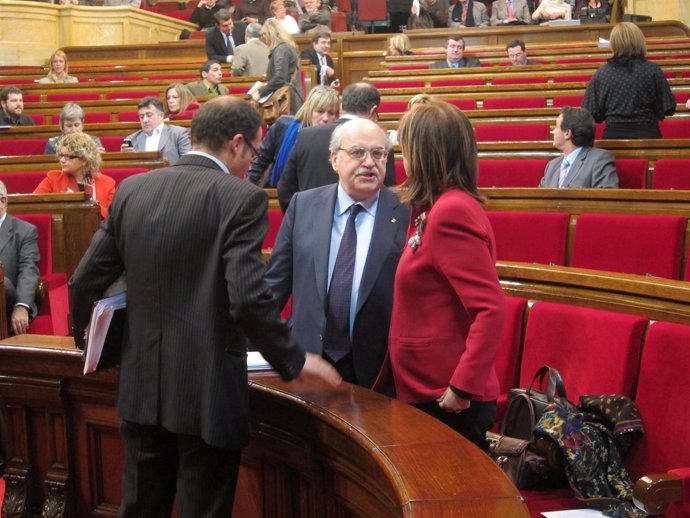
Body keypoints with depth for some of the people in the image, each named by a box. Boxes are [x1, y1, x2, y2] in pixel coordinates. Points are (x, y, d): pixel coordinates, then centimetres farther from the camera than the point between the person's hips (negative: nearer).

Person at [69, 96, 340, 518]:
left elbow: (86, 282, 6)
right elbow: (249, 297, -21)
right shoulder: (241, 198, -13)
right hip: (207, 389, -5)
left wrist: (86, 337, 25)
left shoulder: (132, 189, 4)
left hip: (141, 386, 5)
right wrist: (295, 361, -8)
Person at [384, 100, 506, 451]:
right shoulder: (436, 208, 9)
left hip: (447, 400, -9)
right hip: (427, 392, 9)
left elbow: (491, 310, -25)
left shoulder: (450, 212, -20)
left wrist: (463, 387, -23)